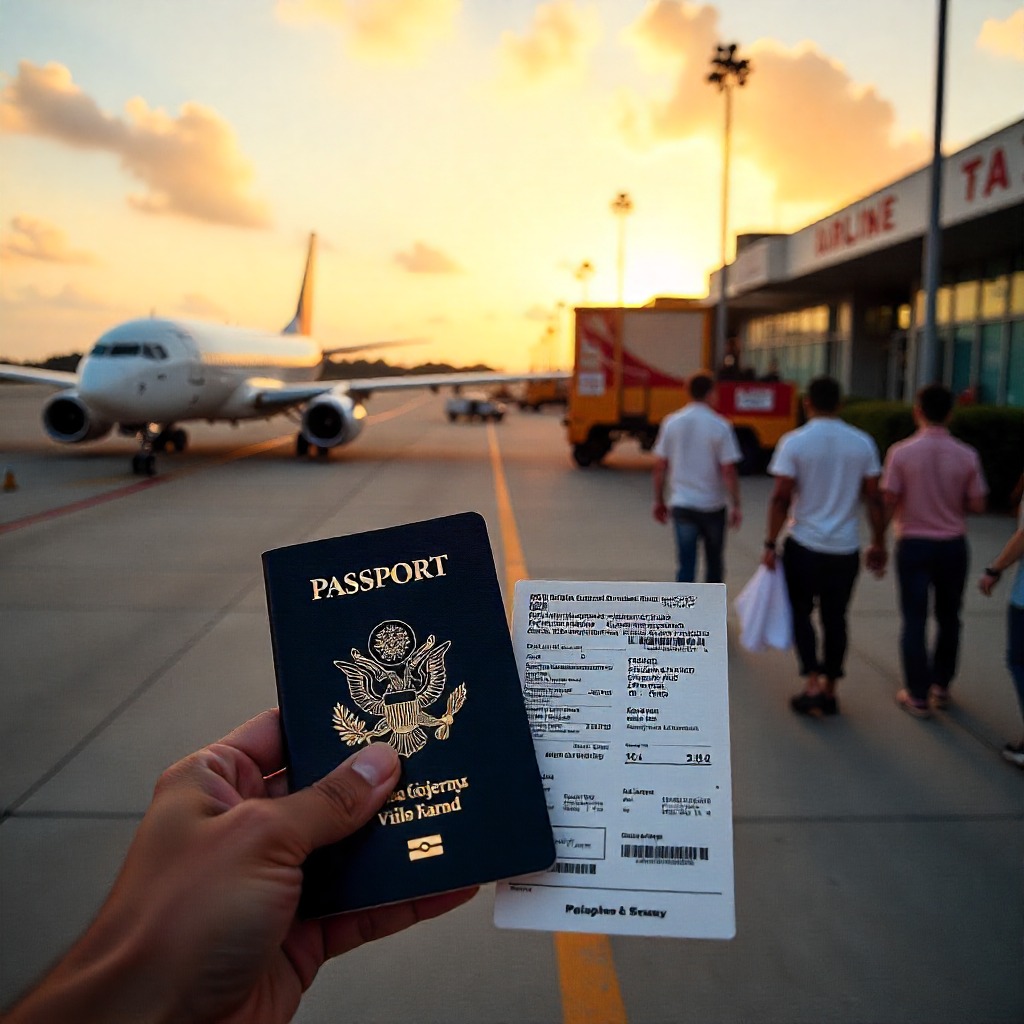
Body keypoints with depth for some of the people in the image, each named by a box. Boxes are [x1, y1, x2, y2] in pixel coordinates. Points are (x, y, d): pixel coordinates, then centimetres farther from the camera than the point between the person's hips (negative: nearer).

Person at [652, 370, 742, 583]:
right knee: (714, 562, 19)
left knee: (686, 564, 3)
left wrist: (659, 501, 11)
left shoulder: (672, 422, -1)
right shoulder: (720, 426, -10)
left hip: (681, 504, 2)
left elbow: (660, 466, 1)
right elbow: (728, 471, -12)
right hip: (712, 506, -1)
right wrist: (736, 506, -4)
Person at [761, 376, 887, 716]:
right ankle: (830, 690, 20)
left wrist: (770, 544, -4)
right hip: (845, 548, 3)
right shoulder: (862, 443, 0)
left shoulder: (794, 442, -9)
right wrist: (878, 544, 10)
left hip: (804, 545, -3)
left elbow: (780, 498, -12)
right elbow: (874, 499, 1)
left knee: (800, 612, 13)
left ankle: (813, 683, 2)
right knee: (835, 617, 13)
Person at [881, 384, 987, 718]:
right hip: (953, 545, 2)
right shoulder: (966, 455, -6)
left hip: (913, 543, -2)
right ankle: (941, 687, 27)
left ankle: (917, 696, 8)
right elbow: (977, 504, -3)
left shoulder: (901, 452, -11)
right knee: (948, 618, 17)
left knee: (914, 619, 5)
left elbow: (889, 501, -10)